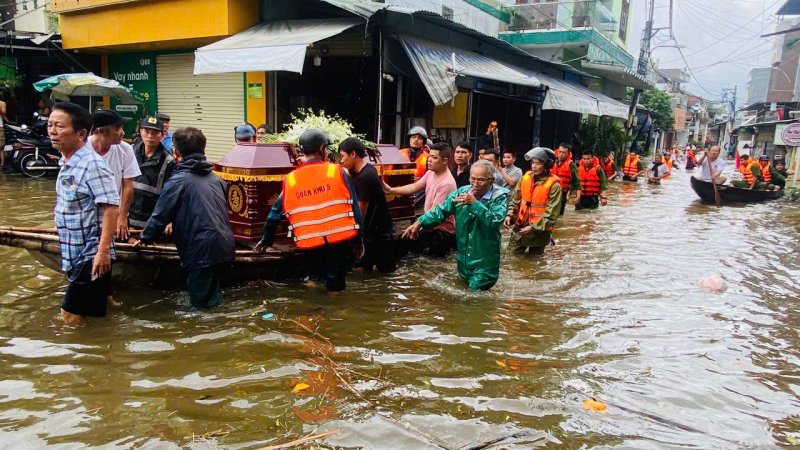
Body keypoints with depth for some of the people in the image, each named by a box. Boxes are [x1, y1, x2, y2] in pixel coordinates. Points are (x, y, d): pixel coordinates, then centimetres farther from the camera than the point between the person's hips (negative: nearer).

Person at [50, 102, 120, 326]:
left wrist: (103, 250, -28)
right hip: (76, 254, 9)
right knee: (97, 312, 20)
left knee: (72, 318, -4)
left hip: (91, 255, -9)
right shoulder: (67, 164, 9)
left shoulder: (92, 164, -20)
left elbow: (111, 207, -25)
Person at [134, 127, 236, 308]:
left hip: (202, 250, -6)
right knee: (211, 295, 20)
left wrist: (145, 238, 18)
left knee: (201, 301, 8)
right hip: (225, 246, 6)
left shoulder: (178, 181, -4)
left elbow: (160, 214, 0)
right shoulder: (216, 179, 14)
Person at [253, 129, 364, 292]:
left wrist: (266, 240, 30)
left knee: (315, 284, 23)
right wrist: (359, 240, 10)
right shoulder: (338, 172, 1)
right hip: (339, 241, -2)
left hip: (310, 246, 2)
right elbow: (354, 208, 2)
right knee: (336, 287, 8)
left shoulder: (290, 180, 8)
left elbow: (275, 214, 16)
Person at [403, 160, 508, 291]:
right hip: (463, 260, 5)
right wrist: (419, 222, -11)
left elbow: (496, 221, -29)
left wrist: (475, 203, -30)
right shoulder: (462, 192, 0)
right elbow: (441, 210, 0)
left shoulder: (499, 197, -13)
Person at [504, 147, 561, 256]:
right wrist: (509, 215, -6)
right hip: (519, 227, 4)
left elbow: (551, 213, -15)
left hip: (539, 231, -4)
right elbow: (515, 200, 9)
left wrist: (534, 227, -20)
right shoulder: (525, 178, 1)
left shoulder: (554, 185, -14)